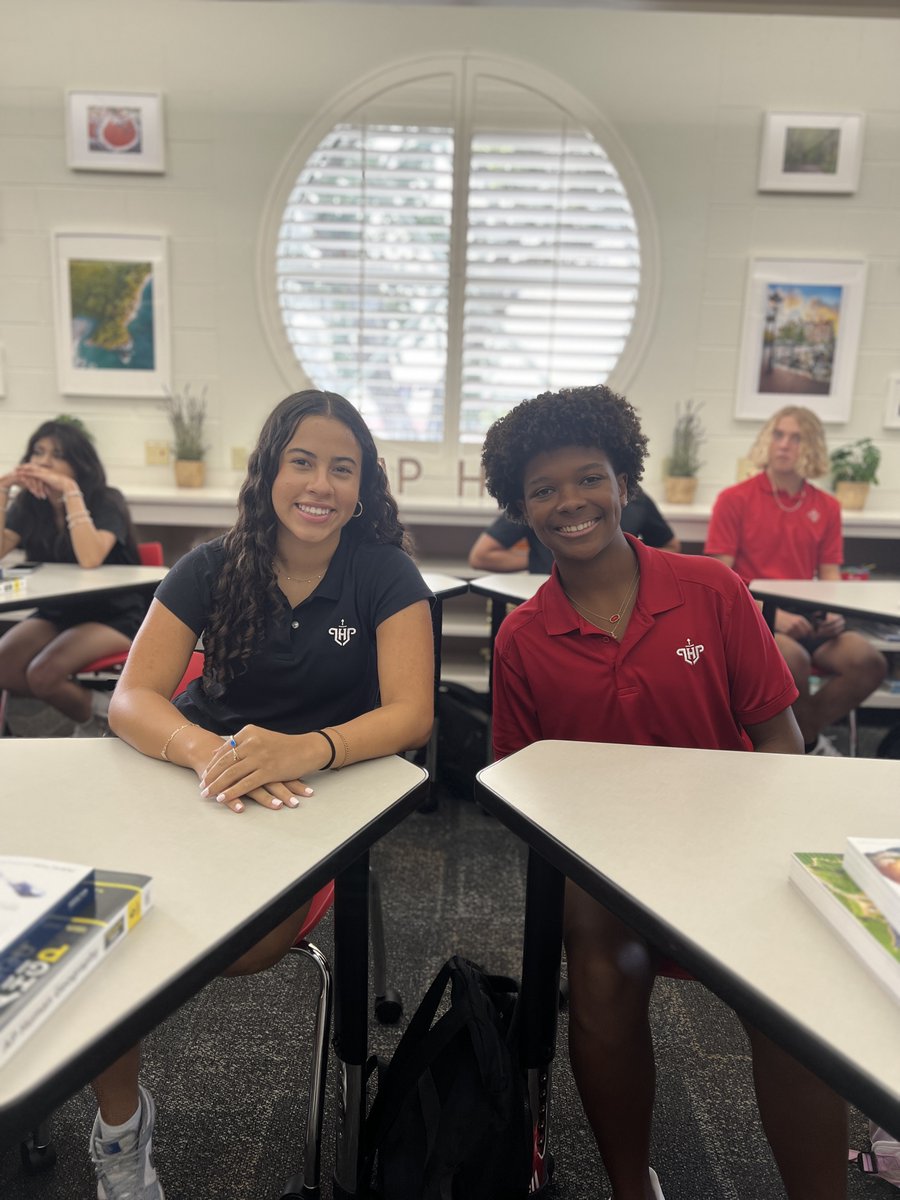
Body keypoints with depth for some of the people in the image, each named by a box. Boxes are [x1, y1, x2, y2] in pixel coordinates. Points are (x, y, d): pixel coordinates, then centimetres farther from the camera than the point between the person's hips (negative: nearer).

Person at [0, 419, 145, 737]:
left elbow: (89, 559, -33)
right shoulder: (29, 503, 2)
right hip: (56, 611, 6)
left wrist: (70, 491, -31)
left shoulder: (107, 501, -14)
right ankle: (85, 701, 5)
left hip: (114, 615, -6)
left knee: (43, 674, -26)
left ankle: (95, 721, 6)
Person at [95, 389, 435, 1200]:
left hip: (331, 787, -1)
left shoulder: (386, 575, -8)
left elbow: (411, 713, -17)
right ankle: (119, 1118, 7)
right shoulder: (213, 568, -3)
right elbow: (132, 699, -12)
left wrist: (303, 751, -38)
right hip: (203, 773, 2)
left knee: (253, 942, -28)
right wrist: (208, 751, -35)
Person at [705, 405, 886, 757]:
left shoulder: (826, 507, 12)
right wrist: (772, 614, -18)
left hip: (806, 621, 5)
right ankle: (812, 743, -1)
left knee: (870, 662, -21)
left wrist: (833, 613, -10)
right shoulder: (734, 499, -1)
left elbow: (829, 574, 13)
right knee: (793, 658, -34)